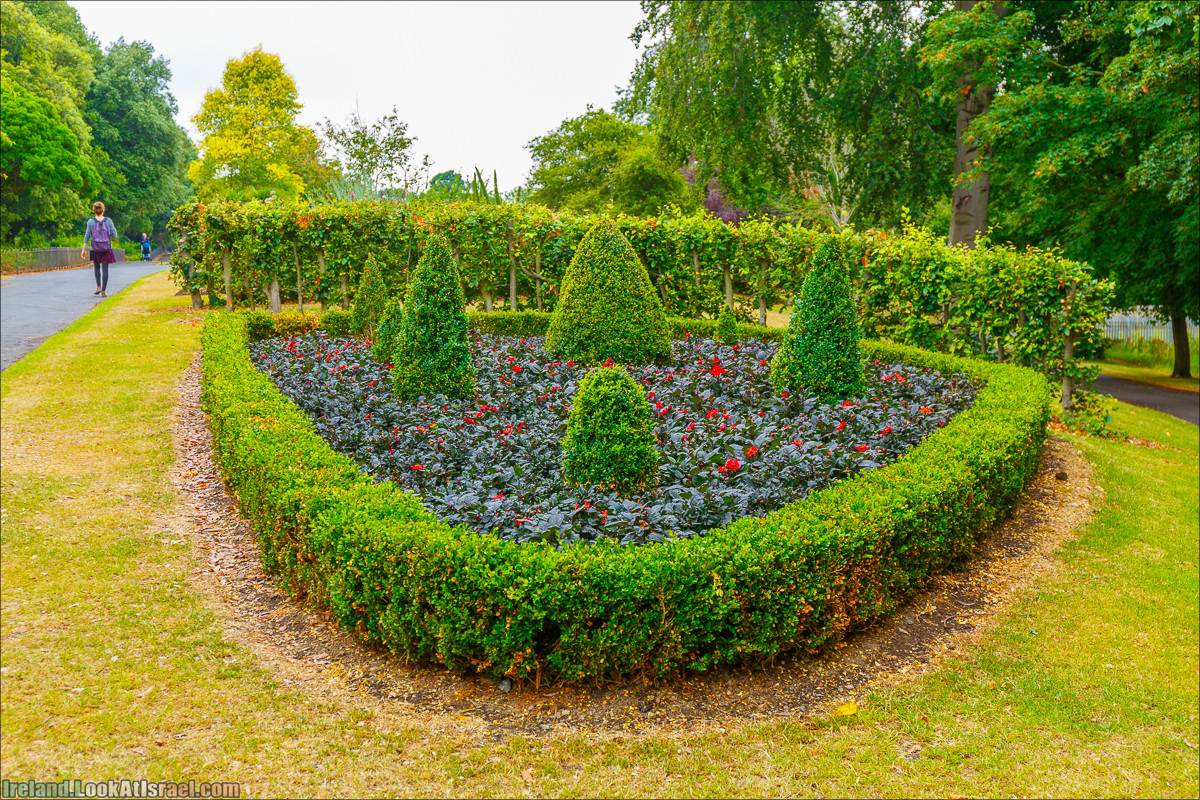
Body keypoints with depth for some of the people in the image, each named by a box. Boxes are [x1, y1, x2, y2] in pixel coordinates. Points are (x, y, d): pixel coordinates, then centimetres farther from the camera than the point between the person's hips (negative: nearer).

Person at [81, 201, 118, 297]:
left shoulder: (91, 222, -2)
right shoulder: (108, 221, -3)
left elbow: (87, 236, -1)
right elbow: (114, 235, -3)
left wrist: (84, 249, 4)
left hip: (95, 249, 0)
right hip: (106, 248, 0)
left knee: (97, 267, 19)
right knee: (105, 269, 2)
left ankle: (98, 287, 6)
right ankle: (103, 291, 0)